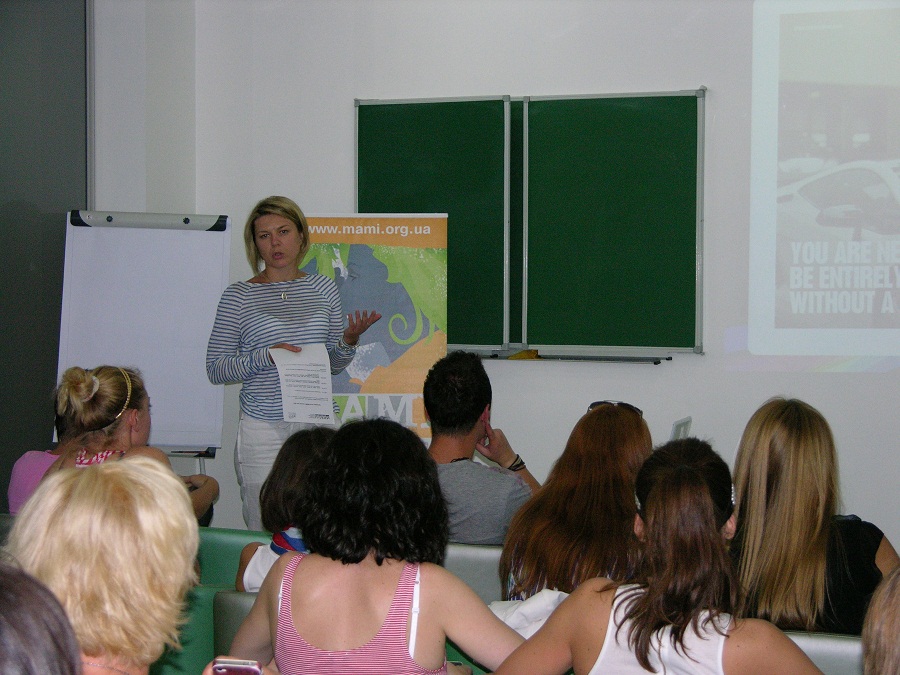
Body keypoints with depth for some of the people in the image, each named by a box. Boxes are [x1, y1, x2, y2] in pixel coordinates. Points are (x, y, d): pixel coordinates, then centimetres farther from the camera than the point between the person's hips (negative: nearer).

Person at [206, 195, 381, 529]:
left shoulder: (323, 288, 10)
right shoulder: (238, 296, 1)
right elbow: (215, 368, 0)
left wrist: (349, 340, -4)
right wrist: (264, 356, -14)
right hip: (263, 429, -2)